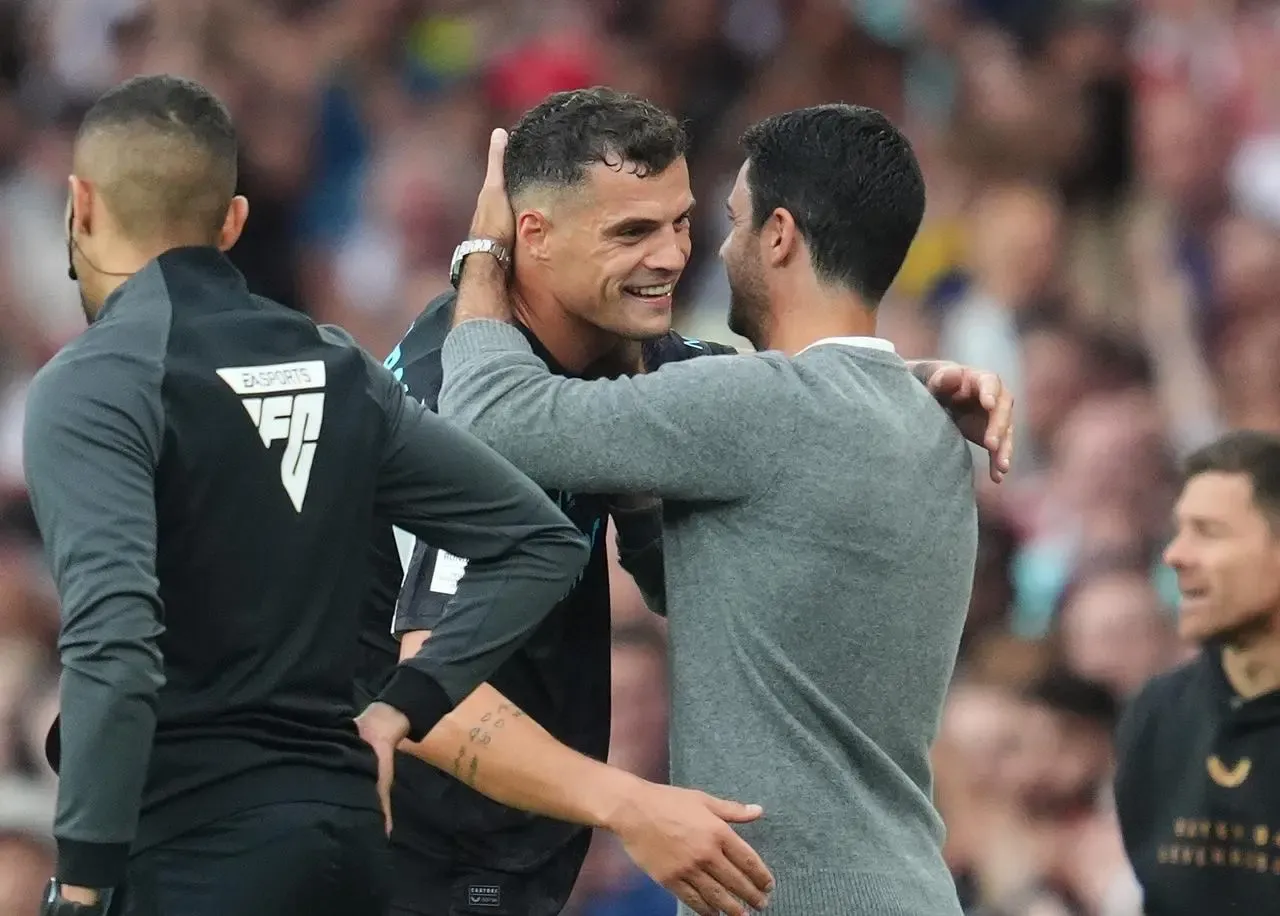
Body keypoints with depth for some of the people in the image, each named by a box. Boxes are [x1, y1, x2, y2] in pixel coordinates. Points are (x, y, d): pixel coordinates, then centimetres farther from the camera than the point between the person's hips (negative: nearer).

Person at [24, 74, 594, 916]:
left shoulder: (94, 385, -9)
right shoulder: (337, 370, 12)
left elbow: (114, 639, -23)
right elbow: (541, 541, 15)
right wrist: (406, 706, 10)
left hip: (197, 845, -7)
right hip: (342, 826, 7)